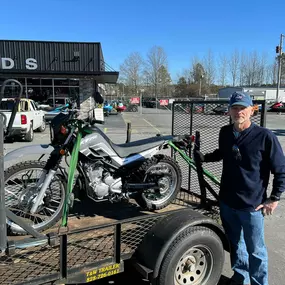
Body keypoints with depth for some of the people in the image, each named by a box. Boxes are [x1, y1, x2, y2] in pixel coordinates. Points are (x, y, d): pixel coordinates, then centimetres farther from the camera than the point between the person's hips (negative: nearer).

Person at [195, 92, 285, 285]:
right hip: (226, 201, 5)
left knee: (255, 250, 10)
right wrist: (205, 158, 6)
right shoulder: (225, 133, -1)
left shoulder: (265, 137, -17)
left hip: (252, 205, -5)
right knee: (235, 243, 23)